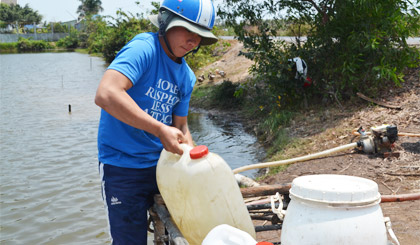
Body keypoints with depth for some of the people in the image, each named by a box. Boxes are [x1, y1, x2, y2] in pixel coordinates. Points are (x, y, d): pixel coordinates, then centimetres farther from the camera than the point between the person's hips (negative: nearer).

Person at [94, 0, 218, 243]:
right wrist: (161, 130, -36)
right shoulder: (144, 48, -19)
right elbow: (106, 94, -35)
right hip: (123, 168, -7)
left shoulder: (187, 76, 5)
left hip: (161, 162, 7)